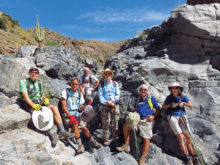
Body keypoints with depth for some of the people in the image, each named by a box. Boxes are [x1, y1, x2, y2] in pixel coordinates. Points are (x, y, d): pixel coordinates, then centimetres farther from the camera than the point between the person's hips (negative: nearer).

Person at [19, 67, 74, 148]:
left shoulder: (39, 83, 18)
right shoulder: (23, 82, 0)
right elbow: (25, 95, -13)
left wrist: (45, 99, -1)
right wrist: (33, 105, -29)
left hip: (40, 102, 6)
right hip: (29, 104, -5)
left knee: (54, 107, -19)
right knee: (40, 112, -37)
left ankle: (62, 132, -21)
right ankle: (52, 134, -37)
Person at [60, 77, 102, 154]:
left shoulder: (79, 93, 10)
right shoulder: (65, 92, -3)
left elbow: (82, 106, 14)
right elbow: (63, 106, -10)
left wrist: (82, 107, -11)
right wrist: (70, 116, -19)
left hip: (77, 114, 4)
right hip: (68, 114, -4)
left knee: (84, 128, -6)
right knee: (75, 123, -30)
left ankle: (92, 141, 15)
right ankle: (80, 145, -25)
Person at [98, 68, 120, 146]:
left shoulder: (115, 83, 7)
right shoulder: (101, 84, 3)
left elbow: (118, 94, 2)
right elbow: (100, 95, -4)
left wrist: (112, 100, -13)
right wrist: (106, 102, -15)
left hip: (115, 105, 1)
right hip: (104, 105, -1)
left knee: (115, 121, 3)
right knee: (105, 122, 3)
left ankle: (116, 137, 22)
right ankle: (106, 139, 15)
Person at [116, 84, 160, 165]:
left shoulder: (151, 98, 2)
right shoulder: (137, 99, 15)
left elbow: (158, 109, 4)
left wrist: (153, 116, -11)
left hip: (147, 120, -4)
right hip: (138, 119, 4)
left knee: (146, 139, -8)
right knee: (125, 126, -13)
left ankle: (142, 158, 5)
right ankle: (126, 145, -1)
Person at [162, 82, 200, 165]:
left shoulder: (183, 97, 5)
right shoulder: (169, 98, 2)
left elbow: (191, 106, 1)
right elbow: (163, 107, 5)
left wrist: (184, 103, -16)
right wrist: (170, 105, -11)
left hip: (182, 116, 2)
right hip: (172, 117, -2)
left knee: (187, 137, -3)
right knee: (180, 137, -10)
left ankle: (194, 157, 2)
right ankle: (188, 157, -6)